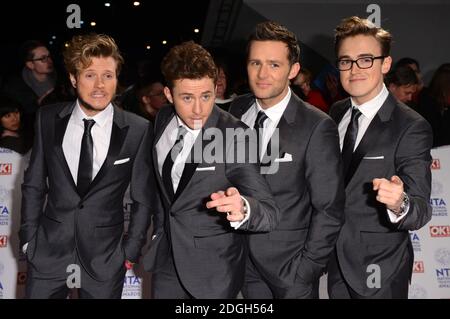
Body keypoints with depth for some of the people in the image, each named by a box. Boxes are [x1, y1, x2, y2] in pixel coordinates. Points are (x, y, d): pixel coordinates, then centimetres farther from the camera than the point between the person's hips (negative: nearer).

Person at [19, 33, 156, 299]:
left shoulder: (138, 130, -9)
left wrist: (131, 250, 0)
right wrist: (29, 238, 4)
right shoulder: (48, 119, -2)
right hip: (48, 251, 2)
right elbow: (33, 184, 6)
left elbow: (143, 198, 0)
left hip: (105, 257, -1)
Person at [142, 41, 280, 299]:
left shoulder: (234, 137, -23)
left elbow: (270, 214, -28)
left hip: (214, 270, -4)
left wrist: (242, 208, -48)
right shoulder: (163, 120, -5)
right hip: (166, 258, 5)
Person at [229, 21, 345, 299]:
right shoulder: (237, 110, -2)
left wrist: (304, 271, -13)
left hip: (288, 266, -4)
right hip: (244, 261, 4)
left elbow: (330, 210, -14)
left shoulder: (317, 127, -17)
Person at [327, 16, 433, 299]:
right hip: (337, 261, 5)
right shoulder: (336, 113, 0)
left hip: (379, 270, -5)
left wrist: (399, 203, -44)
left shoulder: (411, 127, -18)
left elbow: (421, 211, -23)